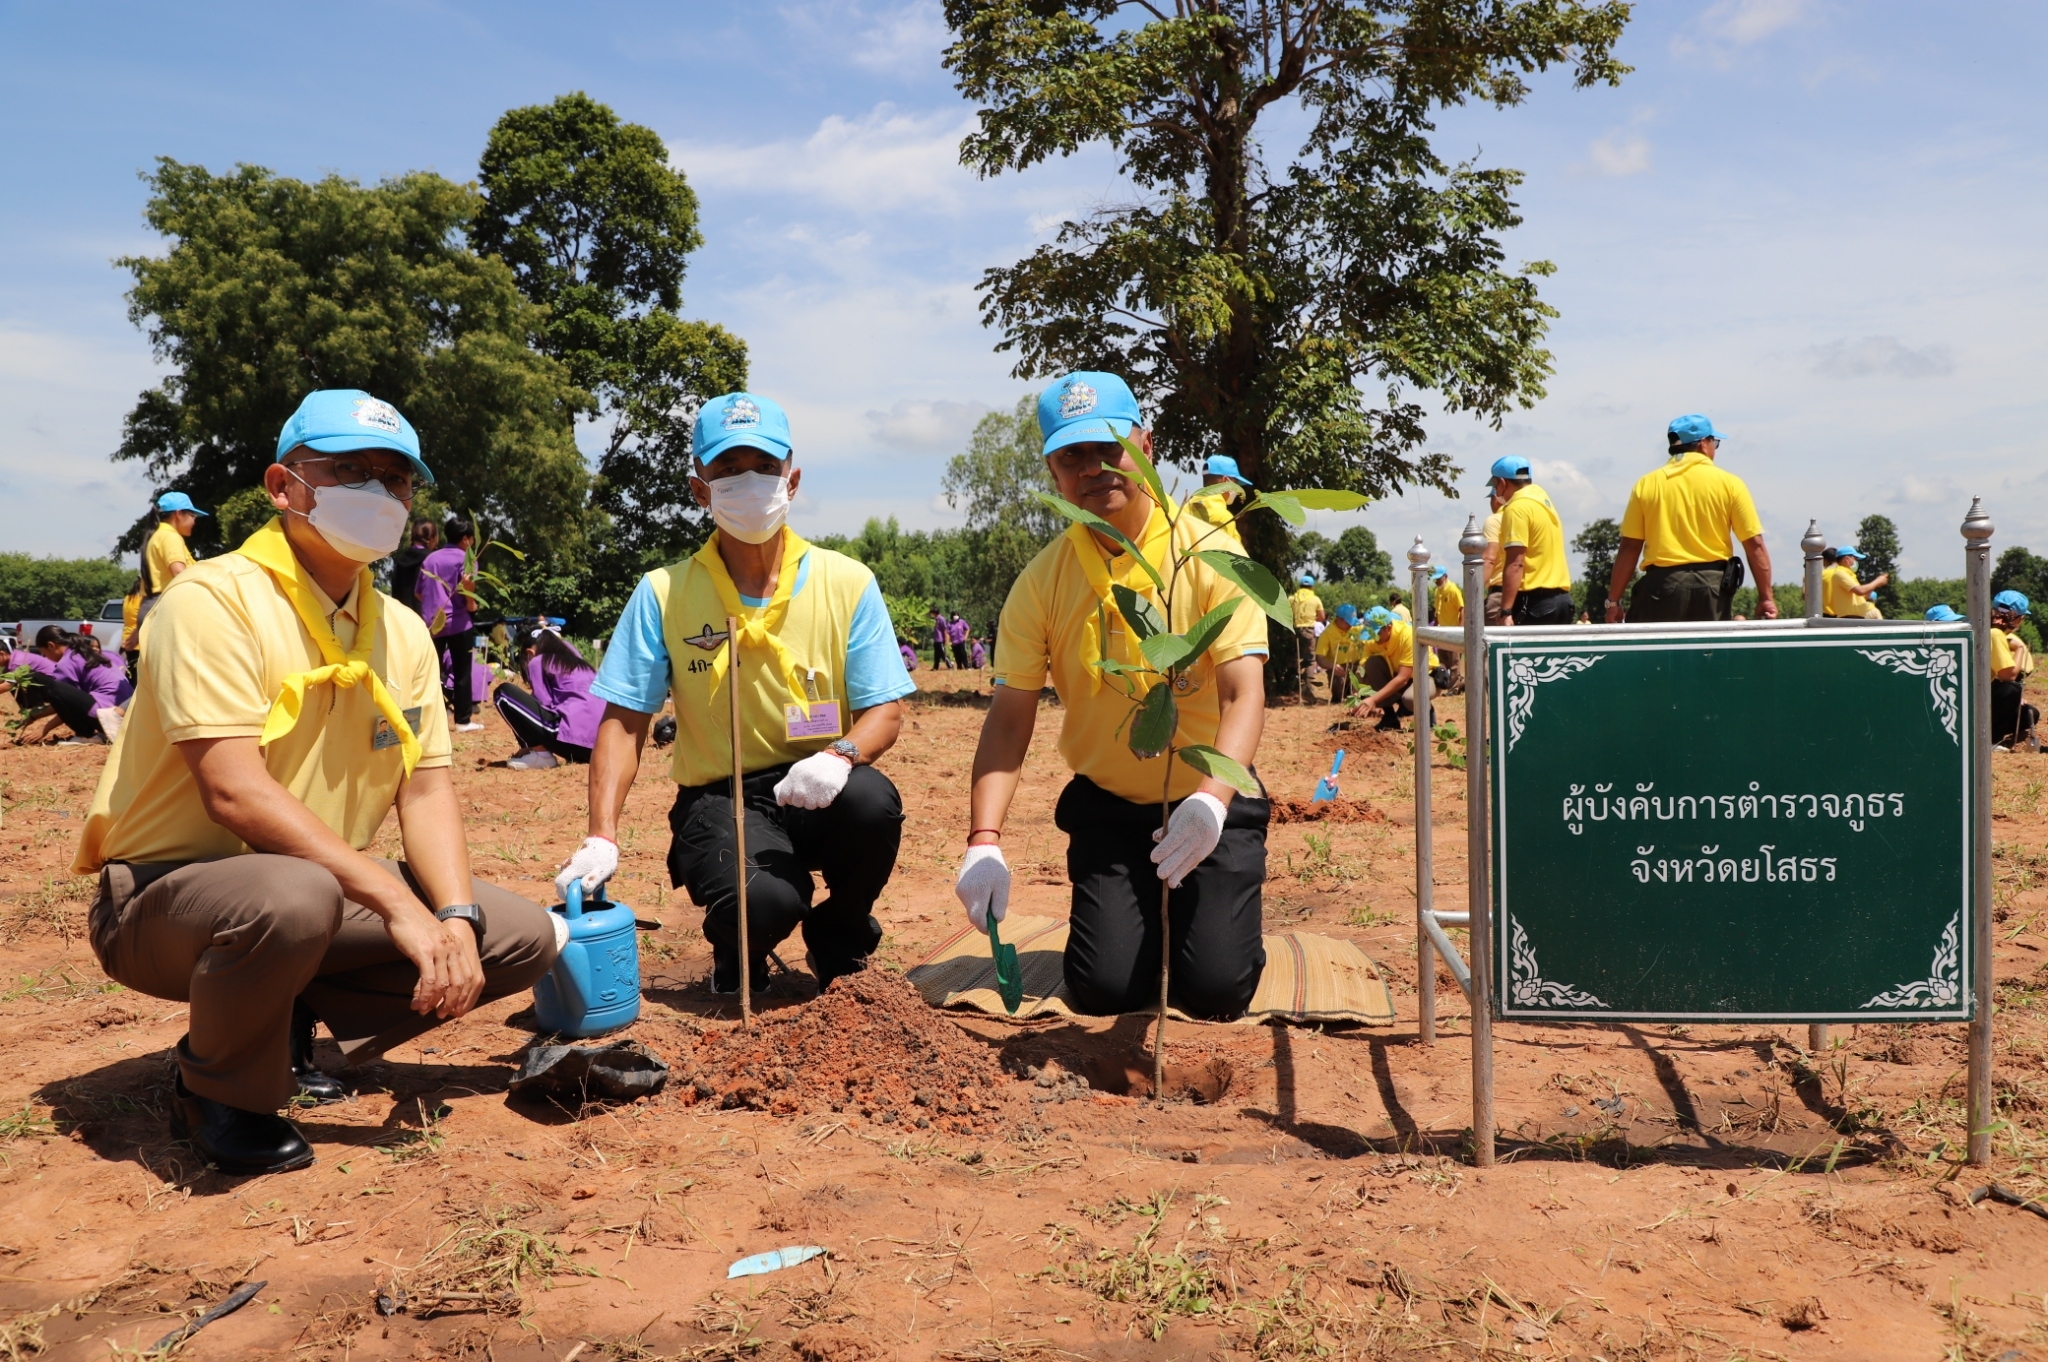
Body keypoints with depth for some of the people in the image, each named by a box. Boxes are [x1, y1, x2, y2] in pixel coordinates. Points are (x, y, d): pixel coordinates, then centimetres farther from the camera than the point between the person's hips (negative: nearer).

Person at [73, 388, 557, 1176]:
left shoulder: (402, 631, 5)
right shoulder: (214, 600, -17)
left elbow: (426, 790, 1)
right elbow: (235, 793, -27)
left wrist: (455, 918, -17)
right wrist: (400, 905, -31)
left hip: (329, 891, 7)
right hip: (167, 897, -6)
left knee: (522, 938, -5)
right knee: (294, 897, -40)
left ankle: (287, 1029, 9)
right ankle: (217, 1092, -8)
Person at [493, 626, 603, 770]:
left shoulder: (537, 662, 8)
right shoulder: (575, 659, 29)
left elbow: (545, 704, 4)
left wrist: (534, 745, 15)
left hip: (572, 735, -8)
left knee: (503, 693, 4)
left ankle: (540, 755, 3)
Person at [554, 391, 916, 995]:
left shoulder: (847, 583, -1)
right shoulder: (663, 594, -1)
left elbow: (885, 711, -2)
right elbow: (623, 723, -1)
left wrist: (841, 756, -26)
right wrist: (601, 838, -14)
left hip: (817, 793, 2)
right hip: (718, 798, -1)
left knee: (873, 800, -34)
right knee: (762, 901, -33)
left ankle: (839, 937, 2)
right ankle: (738, 955, 10)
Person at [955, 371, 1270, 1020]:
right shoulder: (1042, 581, -6)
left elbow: (1244, 694, -21)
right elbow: (1009, 719, -9)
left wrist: (1211, 800, -40)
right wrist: (984, 839, -23)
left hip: (1210, 803, -1)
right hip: (1107, 807, 2)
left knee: (1215, 991, -13)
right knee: (1103, 991, -10)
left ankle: (1203, 912, 21)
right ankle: (1138, 915, 24)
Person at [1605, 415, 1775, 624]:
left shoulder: (1646, 485, 3)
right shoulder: (1729, 483, 3)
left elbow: (1629, 548, -1)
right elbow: (1755, 544, -1)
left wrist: (1613, 600, 3)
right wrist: (1765, 596, 5)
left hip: (1661, 585, 0)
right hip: (1712, 585, 1)